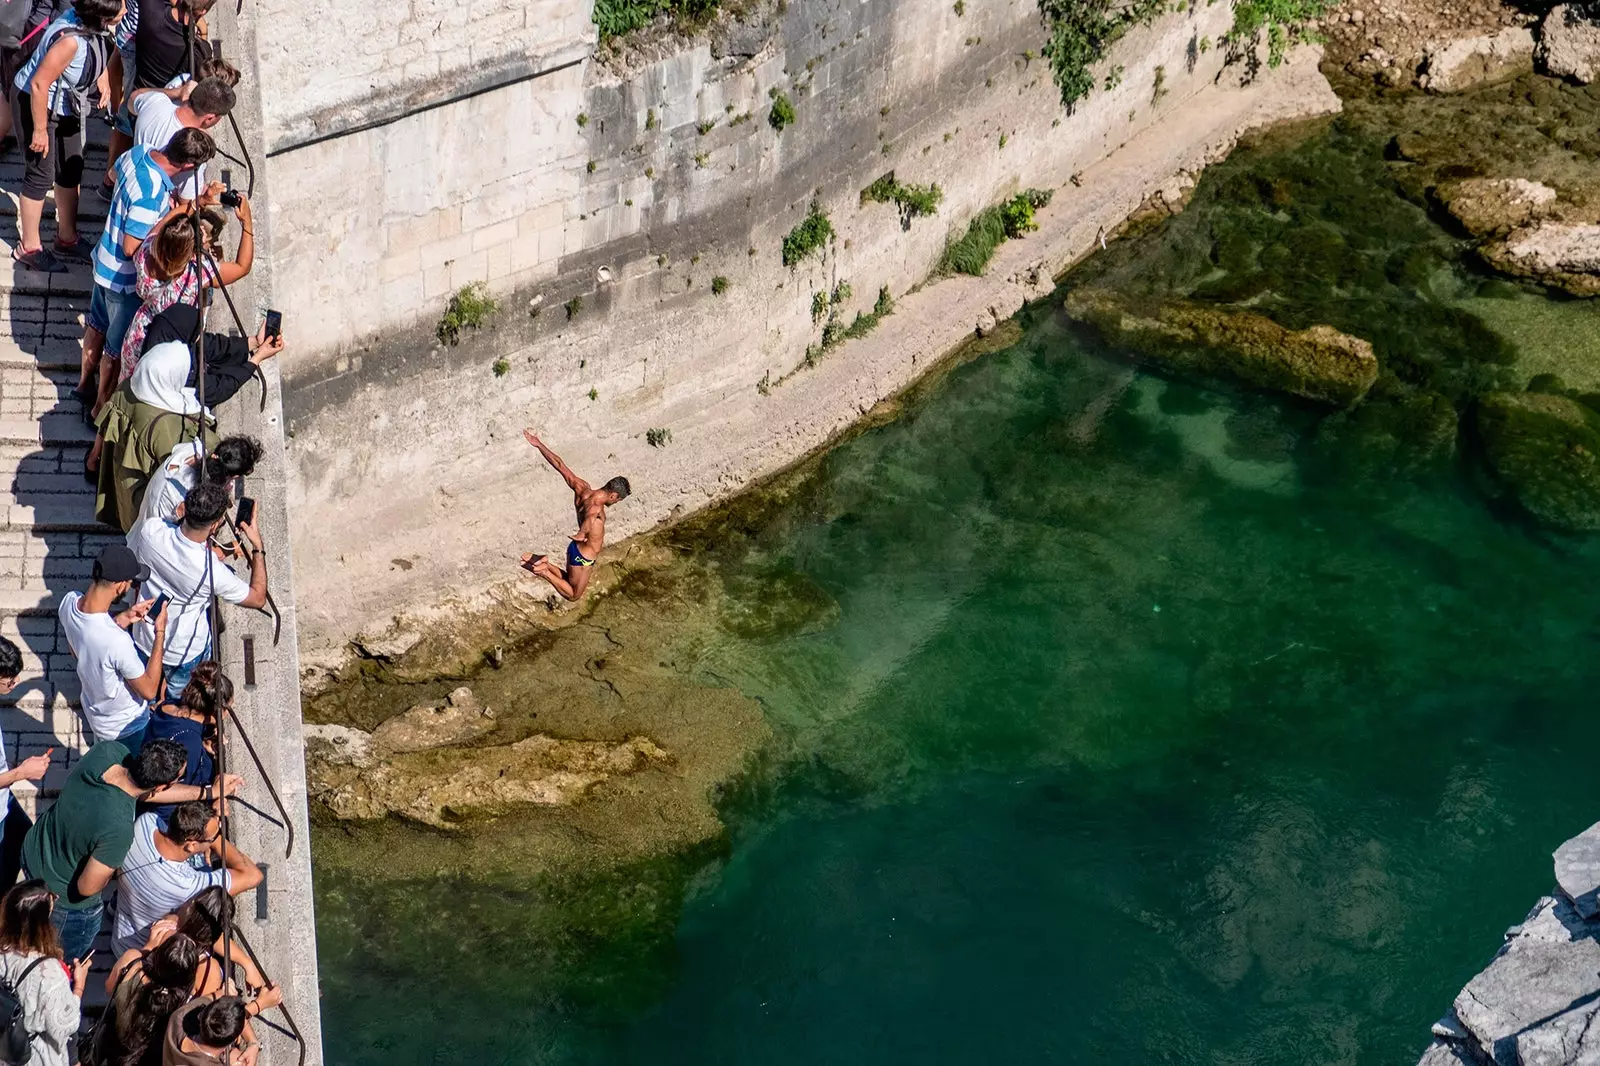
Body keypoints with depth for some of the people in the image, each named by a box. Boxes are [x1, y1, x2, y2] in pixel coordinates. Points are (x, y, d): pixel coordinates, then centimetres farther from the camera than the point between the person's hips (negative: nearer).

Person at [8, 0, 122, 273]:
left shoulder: (89, 23, -14)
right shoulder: (71, 40, -37)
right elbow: (39, 84, -30)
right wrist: (40, 130, -22)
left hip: (66, 106, 9)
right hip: (35, 104, -9)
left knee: (71, 171, 17)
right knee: (41, 176, 1)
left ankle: (67, 239, 33)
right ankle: (29, 248, 17)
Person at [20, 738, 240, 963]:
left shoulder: (108, 750, -25)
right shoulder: (119, 830, -43)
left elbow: (145, 789, -6)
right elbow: (87, 887, -30)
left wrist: (207, 793, -5)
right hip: (65, 900, -6)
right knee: (68, 961, 26)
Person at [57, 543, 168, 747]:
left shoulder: (68, 602, -22)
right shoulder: (117, 641, -45)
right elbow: (149, 691, -28)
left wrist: (123, 619, -8)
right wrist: (160, 631, -24)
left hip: (94, 711, 6)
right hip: (125, 726, -6)